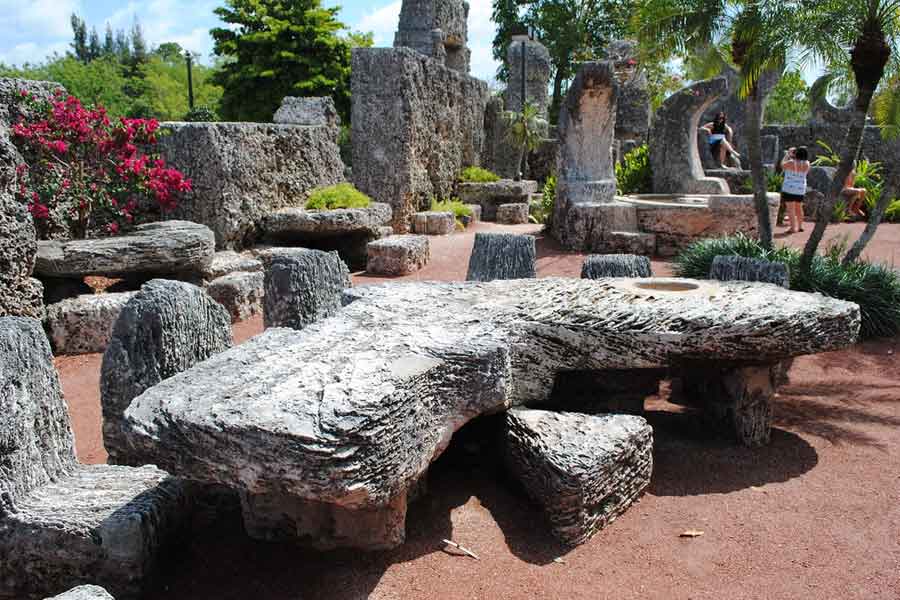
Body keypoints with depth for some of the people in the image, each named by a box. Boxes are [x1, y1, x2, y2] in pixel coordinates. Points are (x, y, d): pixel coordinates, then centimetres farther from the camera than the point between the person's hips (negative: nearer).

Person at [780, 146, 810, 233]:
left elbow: (782, 165, 2)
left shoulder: (791, 162, -17)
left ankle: (793, 228, -5)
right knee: (799, 207, 19)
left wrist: (787, 154, 13)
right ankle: (800, 226, 27)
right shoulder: (806, 164, -5)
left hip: (789, 188, -4)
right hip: (801, 189, 5)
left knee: (790, 208, -2)